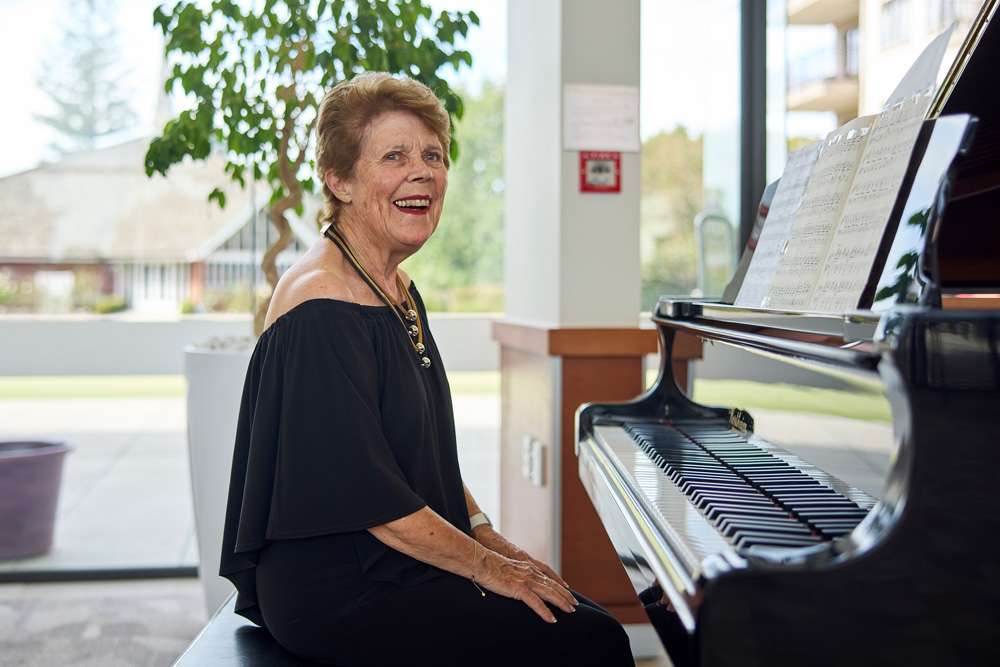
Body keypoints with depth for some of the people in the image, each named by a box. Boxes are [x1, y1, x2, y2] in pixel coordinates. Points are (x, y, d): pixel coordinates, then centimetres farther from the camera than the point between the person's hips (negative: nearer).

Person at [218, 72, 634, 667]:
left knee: (588, 615, 5)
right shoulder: (322, 307, -20)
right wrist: (486, 564, -13)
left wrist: (490, 539, 7)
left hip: (397, 566, 10)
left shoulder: (397, 289, 11)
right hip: (337, 593, -9)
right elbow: (361, 491, -22)